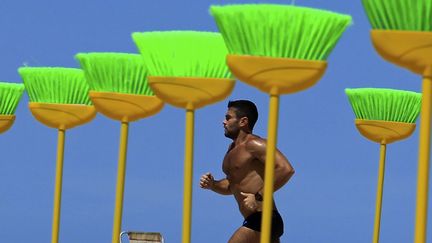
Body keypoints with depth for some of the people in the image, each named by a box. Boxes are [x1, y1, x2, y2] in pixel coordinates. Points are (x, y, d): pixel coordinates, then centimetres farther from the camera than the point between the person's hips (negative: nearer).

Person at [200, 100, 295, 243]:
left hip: (263, 219, -10)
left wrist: (258, 197, -23)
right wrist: (212, 185, 7)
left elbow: (286, 169, -24)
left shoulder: (253, 144, -12)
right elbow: (231, 186, 29)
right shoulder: (233, 149, 18)